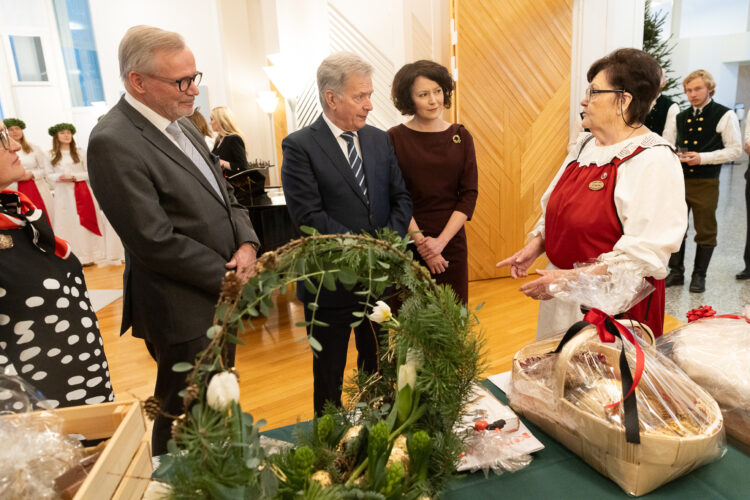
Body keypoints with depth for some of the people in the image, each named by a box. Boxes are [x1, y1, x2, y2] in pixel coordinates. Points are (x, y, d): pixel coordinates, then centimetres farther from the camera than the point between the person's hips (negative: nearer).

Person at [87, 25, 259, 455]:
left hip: (219, 297, 9)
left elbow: (224, 195, 11)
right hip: (184, 310, -8)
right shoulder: (114, 143, -21)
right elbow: (155, 241, -23)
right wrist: (226, 275, -15)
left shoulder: (182, 124, 7)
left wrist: (246, 243, -7)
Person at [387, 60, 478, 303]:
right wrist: (420, 242, -11)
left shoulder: (461, 136, 5)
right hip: (407, 243, -2)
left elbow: (469, 194, 2)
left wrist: (441, 240, -8)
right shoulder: (395, 138, -4)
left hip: (452, 240, 3)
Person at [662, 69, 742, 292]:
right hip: (679, 179, 4)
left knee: (705, 231, 5)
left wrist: (702, 158, -17)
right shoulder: (681, 118, 12)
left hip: (706, 183, -4)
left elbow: (735, 150, -5)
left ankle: (699, 276, 17)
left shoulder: (725, 116, -2)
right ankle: (676, 272, 20)